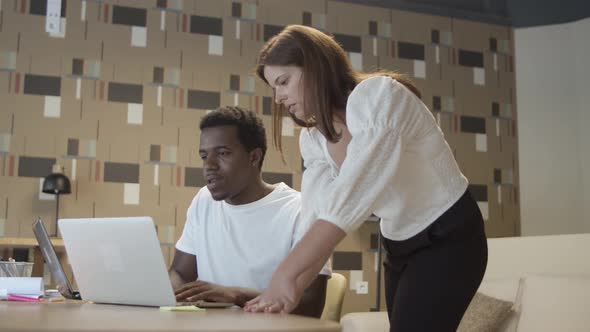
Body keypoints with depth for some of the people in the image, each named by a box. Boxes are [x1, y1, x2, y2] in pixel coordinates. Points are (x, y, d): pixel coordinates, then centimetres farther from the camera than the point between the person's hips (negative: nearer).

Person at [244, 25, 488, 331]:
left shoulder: (378, 95, -23)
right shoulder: (312, 139, 1)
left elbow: (349, 198, -33)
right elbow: (320, 219, -9)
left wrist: (287, 273, -36)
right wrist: (292, 289, -25)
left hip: (449, 238, -7)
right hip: (398, 246, 7)